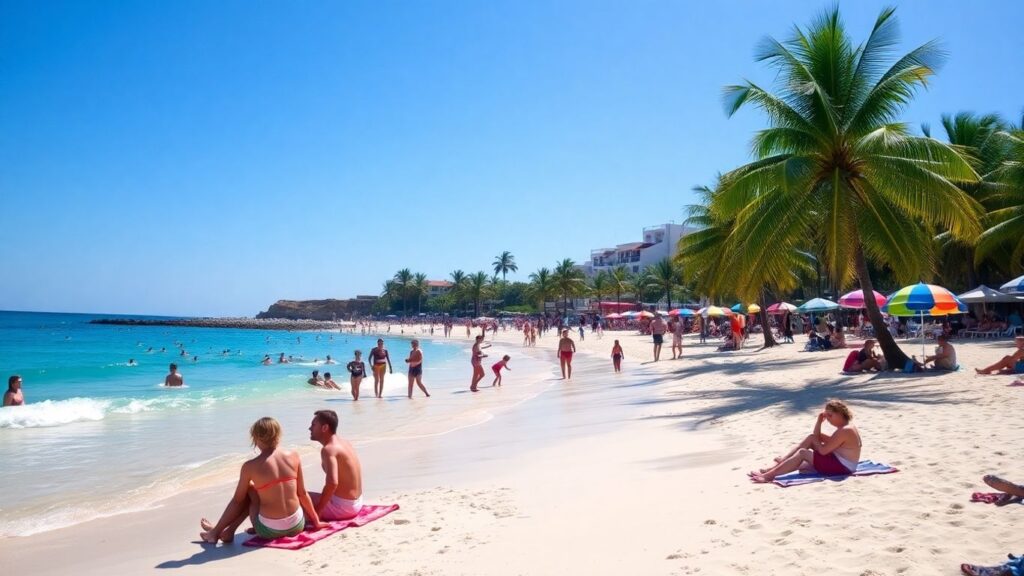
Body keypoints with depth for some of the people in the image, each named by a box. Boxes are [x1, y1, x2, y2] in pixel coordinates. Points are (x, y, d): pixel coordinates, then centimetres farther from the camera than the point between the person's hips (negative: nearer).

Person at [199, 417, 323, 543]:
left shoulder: (250, 467, -9)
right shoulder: (293, 457, -3)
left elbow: (238, 500, 4)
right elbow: (302, 494, 4)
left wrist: (217, 529, 21)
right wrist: (316, 521, 18)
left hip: (269, 531, -3)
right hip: (296, 526, 3)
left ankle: (216, 531, 30)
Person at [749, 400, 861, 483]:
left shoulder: (844, 431, -21)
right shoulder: (845, 429, 12)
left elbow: (823, 450, -22)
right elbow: (817, 437, 16)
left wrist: (815, 441, -3)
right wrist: (819, 421, 2)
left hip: (841, 467, -10)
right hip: (838, 463, 10)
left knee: (802, 453, -14)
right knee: (810, 438, 4)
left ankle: (769, 475, -15)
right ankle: (780, 464, 0)